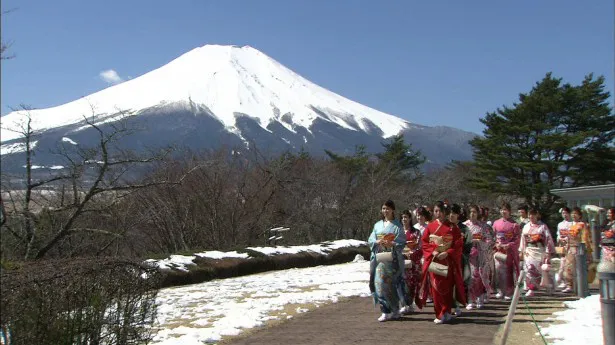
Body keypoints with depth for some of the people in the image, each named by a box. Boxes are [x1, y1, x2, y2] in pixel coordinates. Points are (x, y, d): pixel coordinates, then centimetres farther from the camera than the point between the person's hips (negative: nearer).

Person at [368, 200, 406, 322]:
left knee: (389, 284, -8)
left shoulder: (397, 225, 3)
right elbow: (371, 240, 10)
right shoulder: (378, 225, 15)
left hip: (391, 258, -4)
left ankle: (394, 310, 5)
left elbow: (402, 242, -3)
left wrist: (391, 244, -18)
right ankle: (385, 311, 4)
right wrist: (378, 242, -9)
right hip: (378, 257, 4)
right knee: (379, 283, -3)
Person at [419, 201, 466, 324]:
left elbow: (459, 245, -1)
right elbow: (424, 242, 6)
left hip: (448, 260, -1)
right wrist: (433, 251, -10)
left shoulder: (453, 227, 1)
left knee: (447, 286, -3)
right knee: (436, 286, -1)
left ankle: (445, 313, 5)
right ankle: (440, 314, 8)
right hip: (434, 260, 1)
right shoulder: (430, 226, 6)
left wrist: (447, 253, -13)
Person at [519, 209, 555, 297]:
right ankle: (531, 288, -1)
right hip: (529, 251, 3)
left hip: (540, 251, -3)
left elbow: (548, 239, -2)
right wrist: (521, 251, 11)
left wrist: (548, 252, -7)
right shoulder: (526, 227, 12)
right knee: (529, 269, -6)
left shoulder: (543, 226, 1)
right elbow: (523, 239, 15)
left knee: (538, 270, -6)